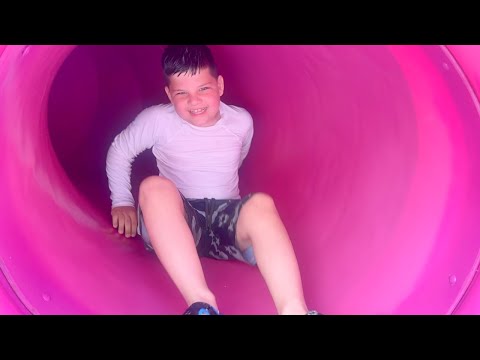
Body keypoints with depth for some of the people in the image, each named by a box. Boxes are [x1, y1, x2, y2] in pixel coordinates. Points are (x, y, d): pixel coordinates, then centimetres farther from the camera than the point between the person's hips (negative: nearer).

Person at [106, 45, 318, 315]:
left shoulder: (242, 121, 6)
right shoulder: (158, 120, -2)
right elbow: (119, 151, 11)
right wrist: (122, 202, 7)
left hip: (227, 221, 2)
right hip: (175, 225, -1)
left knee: (261, 204, -33)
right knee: (155, 187, -35)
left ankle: (294, 309, -53)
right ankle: (201, 303, -52)